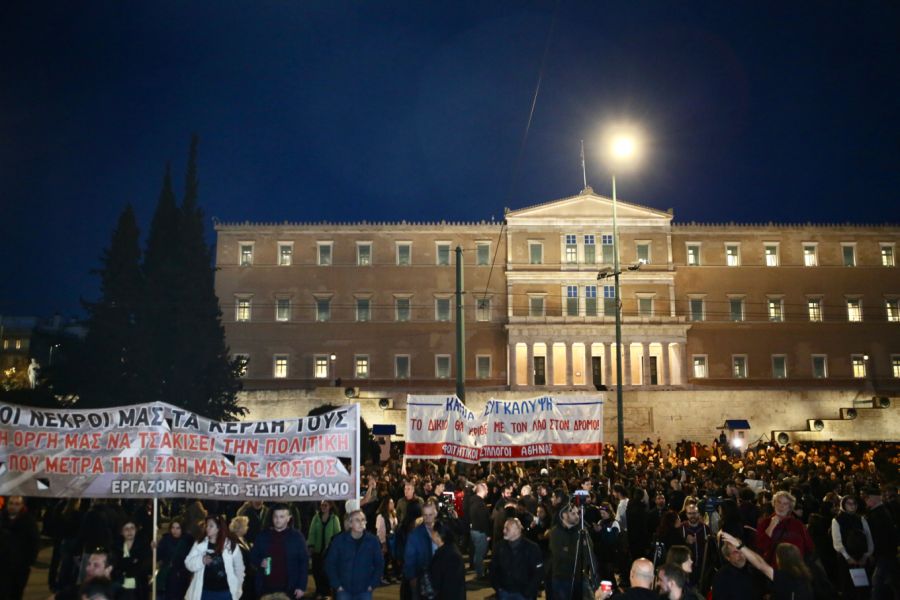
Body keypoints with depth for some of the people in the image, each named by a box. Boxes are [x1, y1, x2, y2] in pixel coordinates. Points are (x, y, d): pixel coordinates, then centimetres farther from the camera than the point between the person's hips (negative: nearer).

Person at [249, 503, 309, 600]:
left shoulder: (297, 536, -1)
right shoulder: (263, 535, 5)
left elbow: (304, 562, -1)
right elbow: (253, 555, 13)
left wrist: (302, 587, -6)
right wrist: (260, 562, -9)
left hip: (289, 589, -2)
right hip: (266, 588, 2)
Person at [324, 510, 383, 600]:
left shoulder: (373, 540, -6)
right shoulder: (339, 540, -9)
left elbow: (379, 564, 5)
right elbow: (330, 564, -1)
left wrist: (373, 584, 0)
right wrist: (337, 585, -4)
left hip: (364, 590, 1)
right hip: (344, 590, 0)